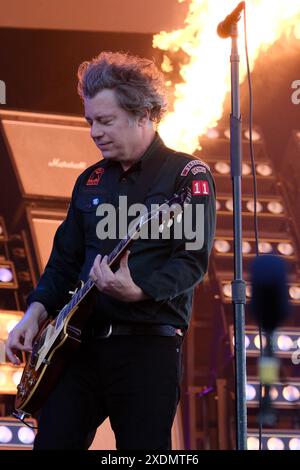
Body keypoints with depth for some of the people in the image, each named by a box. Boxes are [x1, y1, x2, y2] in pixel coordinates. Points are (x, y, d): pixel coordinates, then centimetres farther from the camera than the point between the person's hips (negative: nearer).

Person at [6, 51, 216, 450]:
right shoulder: (91, 181, 17)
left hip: (148, 346, -6)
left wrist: (137, 290, -29)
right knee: (52, 442, 2)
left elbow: (193, 260, -13)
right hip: (81, 342, 6)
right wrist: (37, 311, 5)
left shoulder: (187, 174, -3)